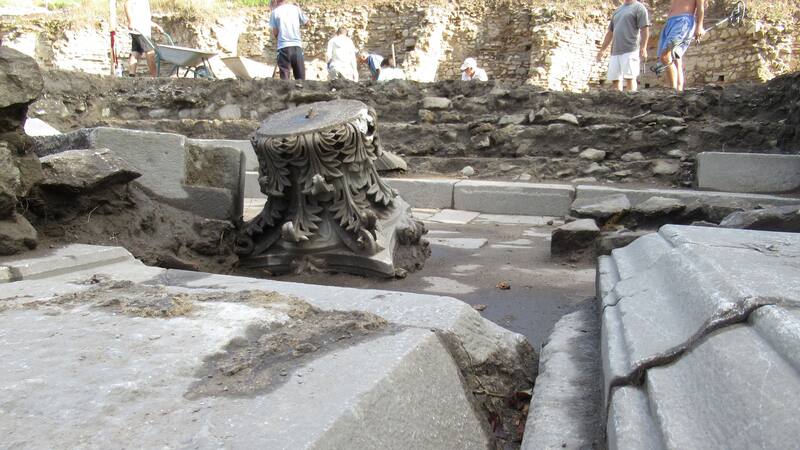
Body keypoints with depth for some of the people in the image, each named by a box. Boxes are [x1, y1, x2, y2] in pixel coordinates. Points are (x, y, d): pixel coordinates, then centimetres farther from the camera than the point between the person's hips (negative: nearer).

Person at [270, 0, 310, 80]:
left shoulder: (275, 12, 3)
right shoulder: (295, 8, 7)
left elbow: (275, 32, 2)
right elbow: (307, 22, 17)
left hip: (283, 47, -1)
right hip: (297, 45, 1)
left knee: (284, 77, -2)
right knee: (300, 78, 4)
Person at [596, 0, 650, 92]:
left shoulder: (639, 8, 4)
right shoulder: (617, 11, 23)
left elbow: (645, 29, -6)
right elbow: (610, 33, 25)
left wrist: (643, 48, -16)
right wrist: (602, 50, 18)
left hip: (630, 51, -6)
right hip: (615, 52, 6)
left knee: (630, 77, -10)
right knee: (615, 79, 3)